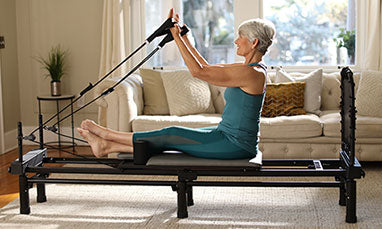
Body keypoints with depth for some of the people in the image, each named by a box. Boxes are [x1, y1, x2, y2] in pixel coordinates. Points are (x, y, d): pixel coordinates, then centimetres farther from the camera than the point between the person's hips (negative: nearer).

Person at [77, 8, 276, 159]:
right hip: (229, 136, 9)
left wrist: (177, 37, -15)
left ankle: (108, 135, 5)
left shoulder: (252, 73, -20)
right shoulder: (248, 68, 10)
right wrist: (183, 36, 15)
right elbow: (206, 68, 18)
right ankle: (107, 146, 5)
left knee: (171, 135, -6)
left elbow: (198, 71, -22)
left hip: (237, 144, -9)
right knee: (171, 139, 3)